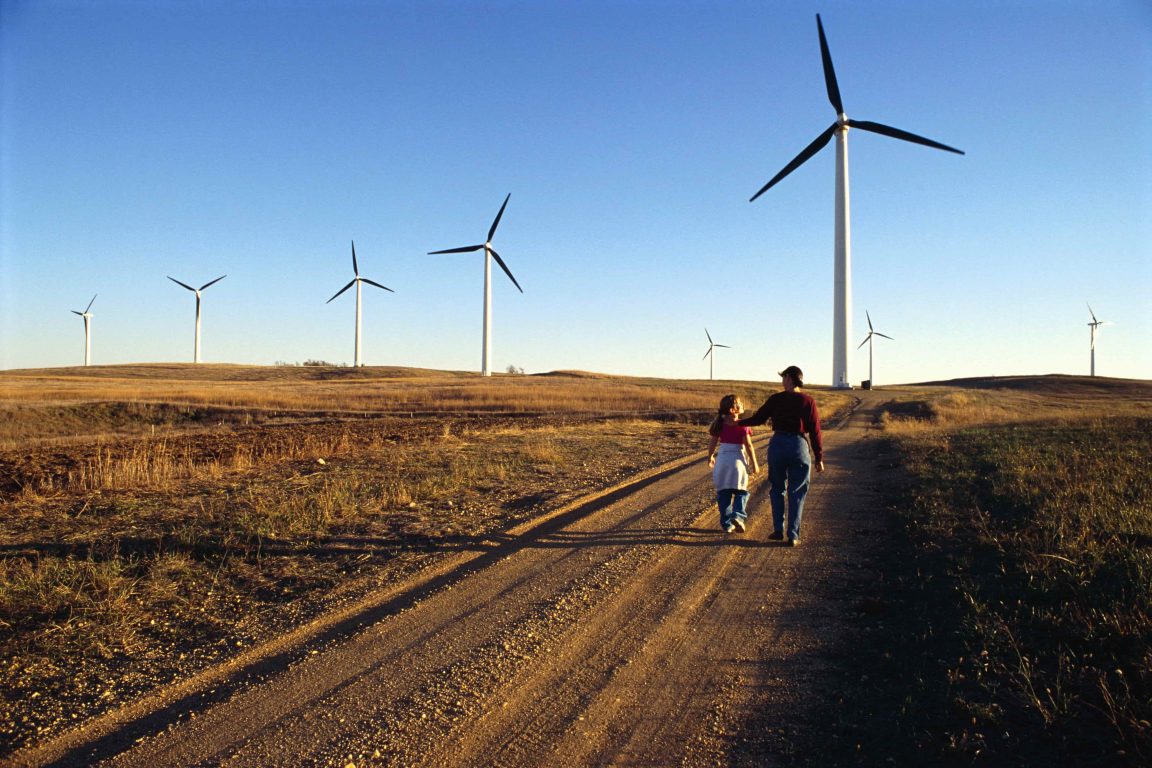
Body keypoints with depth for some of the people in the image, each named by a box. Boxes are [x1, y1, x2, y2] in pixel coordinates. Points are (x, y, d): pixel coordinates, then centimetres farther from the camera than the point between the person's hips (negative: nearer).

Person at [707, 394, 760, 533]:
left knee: (723, 494, 9)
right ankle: (737, 515, -11)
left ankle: (726, 524, 11)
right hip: (737, 460, -4)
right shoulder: (742, 425, -10)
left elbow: (713, 442, 6)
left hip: (722, 460, 4)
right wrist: (754, 464, -1)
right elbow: (749, 446, -9)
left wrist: (710, 457, 22)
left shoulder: (720, 424, 3)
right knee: (741, 492, 9)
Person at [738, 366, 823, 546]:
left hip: (777, 444, 1)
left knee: (777, 490, 16)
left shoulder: (776, 399, -1)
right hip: (799, 445, 0)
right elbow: (815, 432, -2)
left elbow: (758, 419, 5)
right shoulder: (808, 402, -2)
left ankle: (778, 530, 16)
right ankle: (793, 536, 6)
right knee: (796, 493, 7)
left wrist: (737, 423, 22)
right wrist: (819, 458, 4)